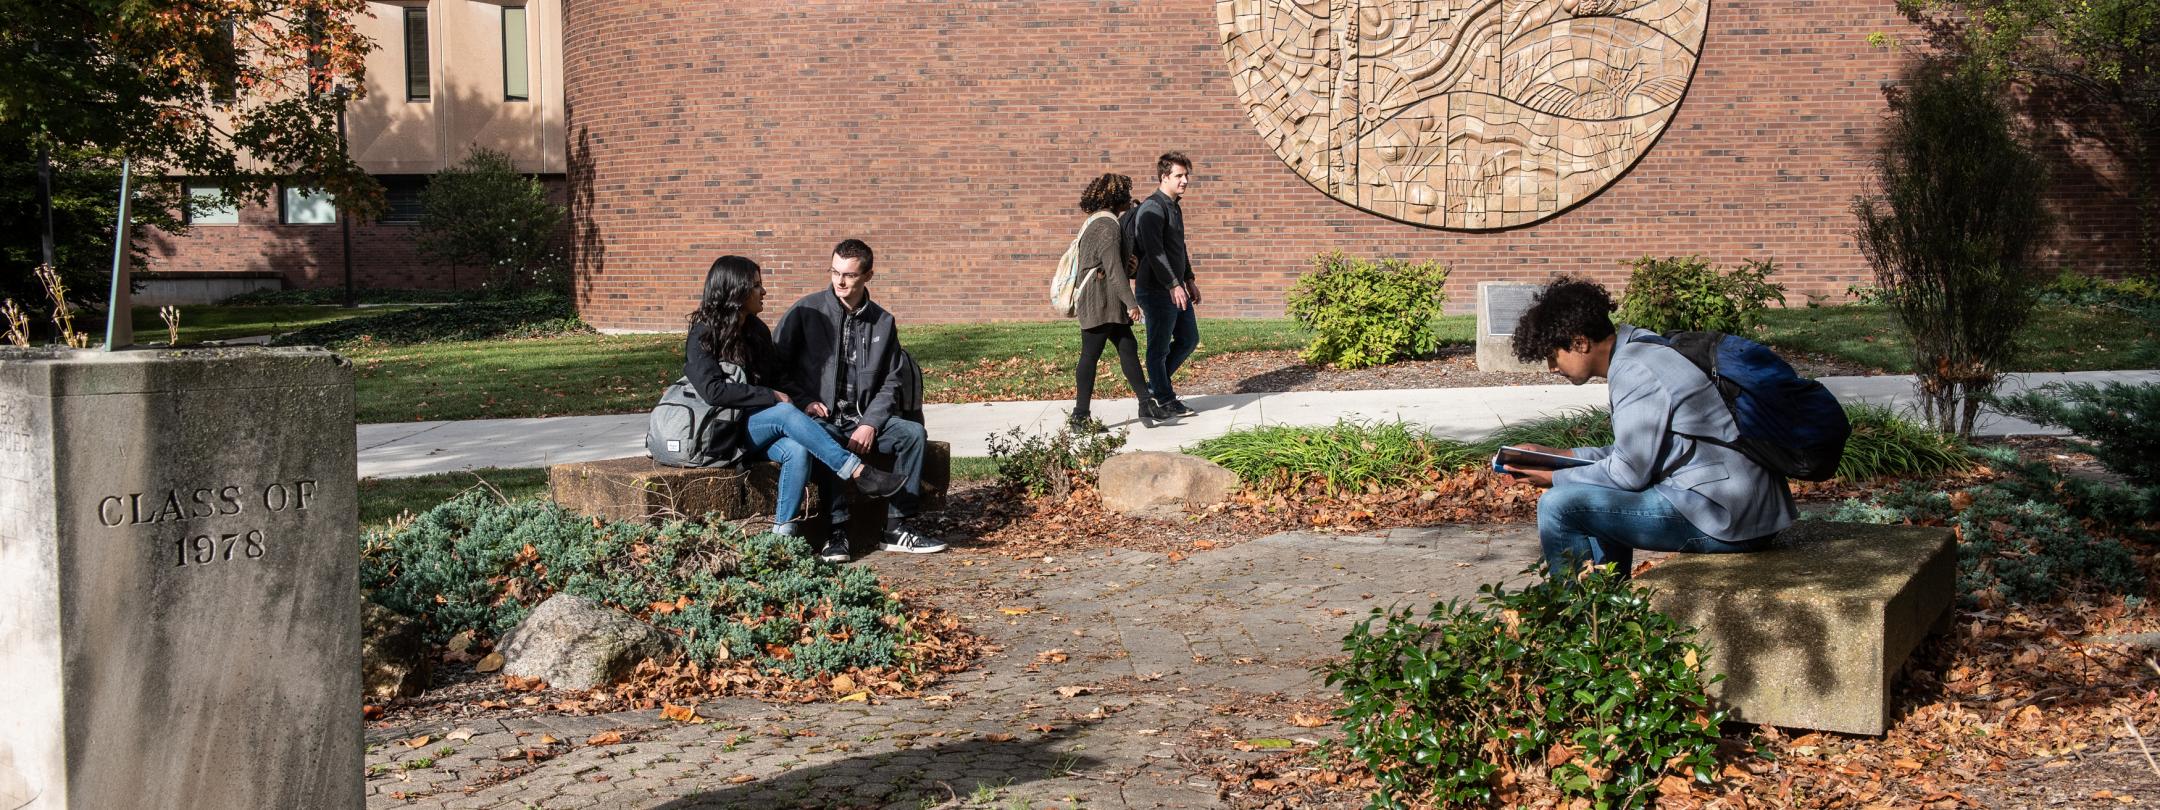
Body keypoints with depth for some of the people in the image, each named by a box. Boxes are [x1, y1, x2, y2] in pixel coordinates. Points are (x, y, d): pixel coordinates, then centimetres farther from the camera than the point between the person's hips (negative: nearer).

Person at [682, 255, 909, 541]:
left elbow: (779, 377, 15)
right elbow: (713, 390, -21)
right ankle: (859, 473, -31)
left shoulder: (757, 330, 12)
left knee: (798, 450, -27)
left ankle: (784, 532, -27)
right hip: (724, 433, -6)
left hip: (758, 426, 6)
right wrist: (771, 398, -19)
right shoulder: (703, 336, -9)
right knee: (785, 414, -31)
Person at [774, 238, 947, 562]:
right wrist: (803, 401, -12)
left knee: (912, 433, -20)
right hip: (819, 419, -4)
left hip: (863, 418, 4)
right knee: (827, 440, -37)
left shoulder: (883, 323, 8)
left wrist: (870, 424, -7)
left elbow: (890, 383, 9)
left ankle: (897, 528, -16)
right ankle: (837, 531, -30)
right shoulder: (806, 311, -2)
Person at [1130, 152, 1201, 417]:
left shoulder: (1174, 207, 15)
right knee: (1159, 348, 1)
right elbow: (1154, 251, -24)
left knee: (1189, 339, 16)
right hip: (1158, 292, -10)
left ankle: (1154, 386, 26)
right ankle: (1165, 400, 11)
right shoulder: (1152, 209, -16)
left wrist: (1189, 280, 23)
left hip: (1176, 289, 10)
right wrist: (1173, 285, -26)